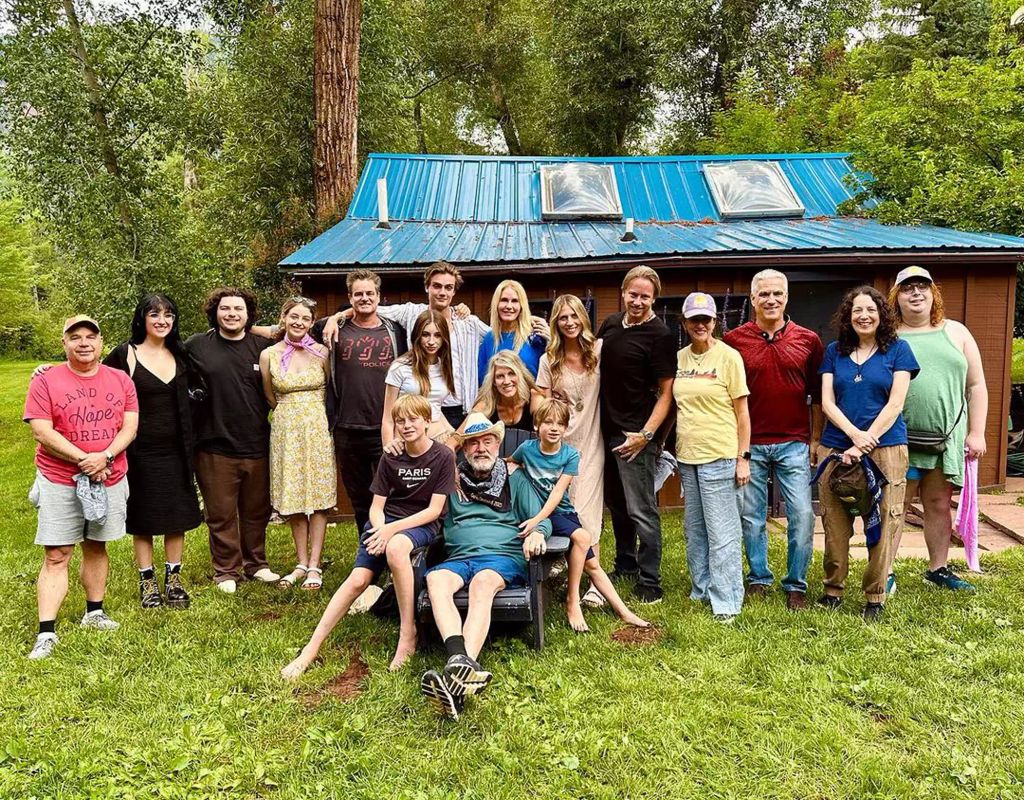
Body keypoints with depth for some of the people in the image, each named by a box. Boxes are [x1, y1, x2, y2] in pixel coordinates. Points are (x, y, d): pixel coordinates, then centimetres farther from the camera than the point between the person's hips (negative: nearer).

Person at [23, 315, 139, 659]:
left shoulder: (121, 380, 5)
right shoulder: (45, 381, -4)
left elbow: (130, 426, -1)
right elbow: (42, 432, -11)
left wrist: (105, 456, -17)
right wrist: (83, 459, -18)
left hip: (110, 479, 3)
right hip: (60, 482, -3)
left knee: (96, 547, 15)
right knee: (56, 557, -3)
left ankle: (94, 613, 28)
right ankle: (46, 633, 0)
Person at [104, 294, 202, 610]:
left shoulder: (179, 355, 8)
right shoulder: (126, 354, -5)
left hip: (176, 450, 4)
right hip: (141, 450, -3)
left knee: (177, 516, 8)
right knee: (143, 518, 6)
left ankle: (174, 579, 21)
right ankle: (147, 581, 19)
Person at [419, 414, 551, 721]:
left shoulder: (515, 480, 20)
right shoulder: (451, 480, 22)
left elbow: (541, 519, 12)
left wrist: (538, 532, -12)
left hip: (504, 556, -2)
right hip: (458, 557, 2)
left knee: (482, 583, -36)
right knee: (436, 579, -33)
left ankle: (459, 671, -56)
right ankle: (462, 662, -52)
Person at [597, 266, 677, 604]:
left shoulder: (660, 335, -11)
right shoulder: (611, 324, 9)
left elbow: (666, 392, -13)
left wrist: (646, 434, -19)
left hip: (635, 435, -7)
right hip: (606, 429, 7)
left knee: (641, 510, -3)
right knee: (616, 503, 19)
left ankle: (650, 582, 8)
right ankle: (625, 565, 35)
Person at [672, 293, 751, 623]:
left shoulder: (728, 357, -5)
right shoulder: (679, 359, 9)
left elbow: (741, 412, -4)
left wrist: (743, 457, -8)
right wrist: (672, 449, 12)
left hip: (719, 456, -5)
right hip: (687, 455, 6)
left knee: (722, 533, -3)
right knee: (694, 530, 14)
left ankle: (726, 603, 6)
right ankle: (701, 591, 28)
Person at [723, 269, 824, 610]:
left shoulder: (808, 340, 3)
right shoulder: (734, 340, 1)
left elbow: (817, 396, 8)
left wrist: (816, 439, 4)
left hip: (793, 444, 0)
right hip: (749, 444, 0)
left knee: (802, 514, -2)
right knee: (751, 516, 9)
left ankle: (796, 585, 14)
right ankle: (759, 578, 26)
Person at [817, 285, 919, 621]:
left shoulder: (897, 350, 4)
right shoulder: (834, 351, 10)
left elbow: (895, 404, -4)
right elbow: (827, 401, 4)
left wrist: (865, 444, -11)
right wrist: (854, 433, -13)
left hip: (885, 448, -2)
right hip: (835, 450, 2)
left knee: (882, 524, 0)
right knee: (834, 523, 4)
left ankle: (875, 597, 12)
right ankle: (833, 590, 17)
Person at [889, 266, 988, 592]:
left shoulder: (955, 332, 10)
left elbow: (976, 385, 10)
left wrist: (976, 433, 3)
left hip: (948, 438, 3)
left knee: (939, 505, 12)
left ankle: (938, 568, 26)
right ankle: (885, 573, 8)